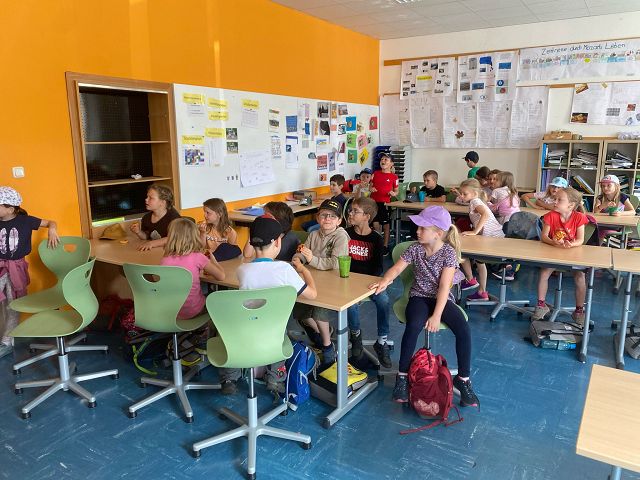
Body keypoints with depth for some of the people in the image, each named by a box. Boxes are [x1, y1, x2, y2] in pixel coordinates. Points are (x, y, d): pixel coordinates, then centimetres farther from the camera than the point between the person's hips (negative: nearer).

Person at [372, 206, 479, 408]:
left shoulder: (449, 252, -11)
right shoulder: (415, 249, -2)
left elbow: (444, 286, -17)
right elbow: (396, 268, -6)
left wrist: (437, 316, -24)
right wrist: (385, 281, -30)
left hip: (441, 299, 0)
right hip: (419, 297, 1)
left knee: (463, 329, -25)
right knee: (413, 326, -32)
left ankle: (463, 379, -4)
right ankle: (402, 376, -16)